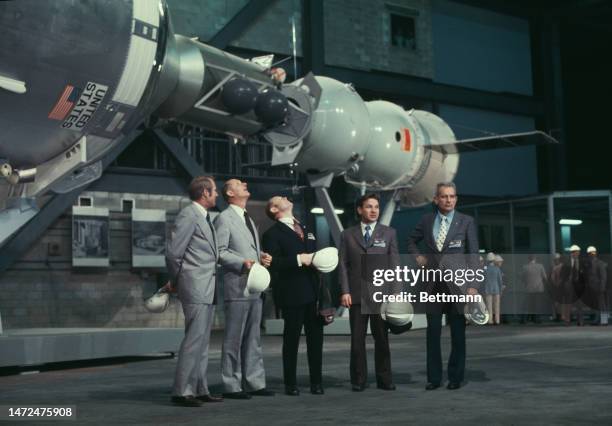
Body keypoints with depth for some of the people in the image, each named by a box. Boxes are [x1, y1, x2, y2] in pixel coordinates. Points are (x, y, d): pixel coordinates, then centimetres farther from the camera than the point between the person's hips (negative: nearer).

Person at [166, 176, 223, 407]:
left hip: (208, 290, 10)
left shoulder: (205, 218, 19)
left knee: (202, 342, 11)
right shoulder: (188, 216, -10)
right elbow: (173, 253, -12)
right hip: (196, 287, -10)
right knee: (194, 340, -11)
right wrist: (176, 281, -1)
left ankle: (200, 389, 17)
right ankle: (181, 391, -7)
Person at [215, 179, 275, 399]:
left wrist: (262, 257, 7)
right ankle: (231, 386, 3)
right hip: (236, 287, -8)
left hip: (254, 286, 8)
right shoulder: (224, 218, -5)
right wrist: (242, 263, -23)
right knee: (234, 339, -4)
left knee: (253, 338, 11)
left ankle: (255, 383, 17)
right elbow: (220, 251, -12)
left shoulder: (249, 219, 22)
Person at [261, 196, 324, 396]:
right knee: (291, 339, 2)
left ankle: (316, 382, 13)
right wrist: (299, 259, -18)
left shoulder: (305, 229, 22)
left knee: (316, 338, 6)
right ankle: (290, 384, 12)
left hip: (314, 292, 6)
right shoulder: (273, 233, 0)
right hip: (292, 294, -5)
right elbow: (273, 263, -12)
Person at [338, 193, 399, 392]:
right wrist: (345, 291, -5)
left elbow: (394, 263, 4)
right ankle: (358, 380, 10)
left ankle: (384, 379, 13)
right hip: (357, 294, 0)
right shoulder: (347, 235, 8)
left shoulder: (389, 233, 9)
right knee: (357, 339, 2)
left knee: (382, 338, 5)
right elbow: (342, 264, 5)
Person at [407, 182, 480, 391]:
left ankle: (455, 377, 12)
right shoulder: (427, 220, 7)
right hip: (433, 284, 2)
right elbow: (411, 240, 25)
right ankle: (434, 377, 10)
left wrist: (473, 285, -11)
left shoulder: (466, 221, 0)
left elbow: (473, 254, -3)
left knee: (458, 333, 3)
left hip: (457, 283, -2)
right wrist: (418, 256, 6)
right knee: (433, 332, 3)